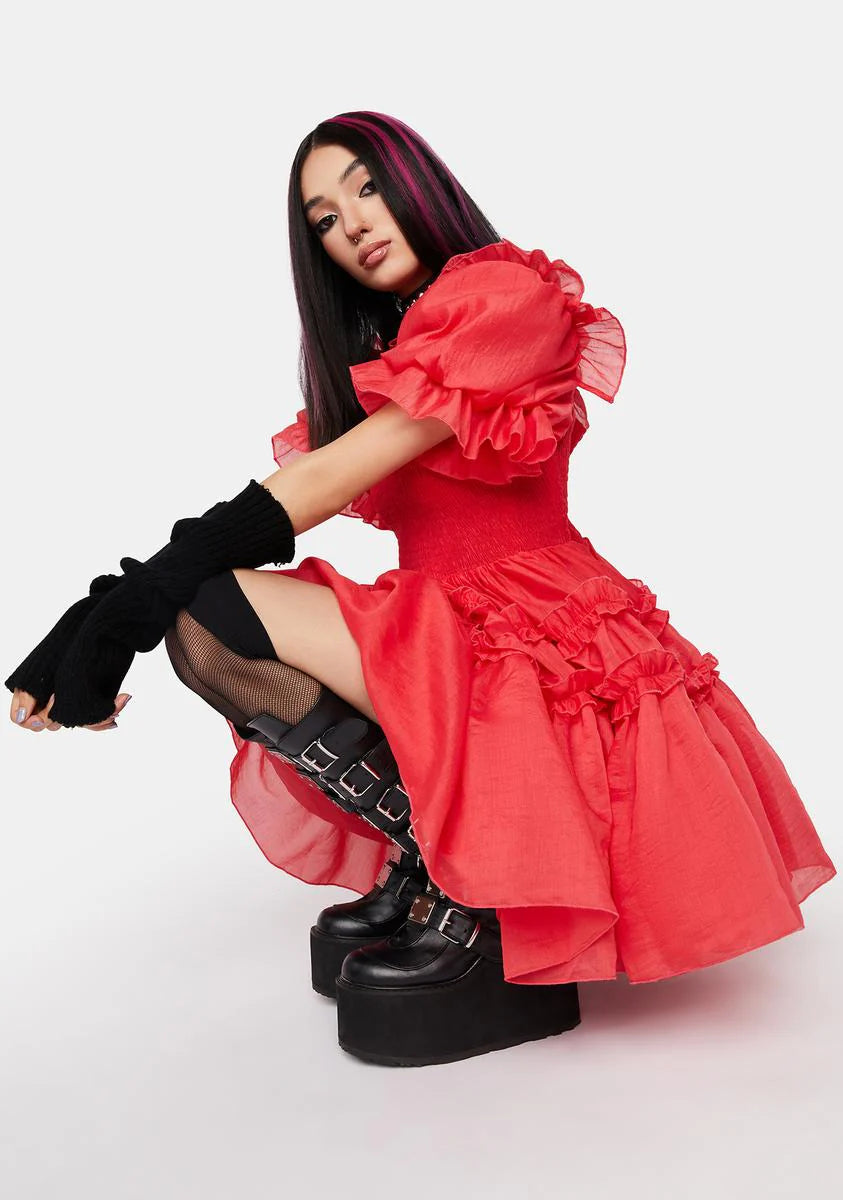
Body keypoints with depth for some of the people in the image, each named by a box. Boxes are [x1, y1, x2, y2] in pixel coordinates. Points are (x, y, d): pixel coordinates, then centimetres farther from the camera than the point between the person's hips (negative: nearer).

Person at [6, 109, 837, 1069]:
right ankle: (438, 861, 3)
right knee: (198, 615, 9)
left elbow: (335, 477, -16)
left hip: (537, 643, -9)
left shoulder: (505, 295, -7)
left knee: (204, 615, -17)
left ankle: (469, 890, -12)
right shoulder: (372, 354, 20)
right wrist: (115, 604, -6)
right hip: (454, 634, 9)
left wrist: (136, 598, -17)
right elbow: (291, 490, 8)